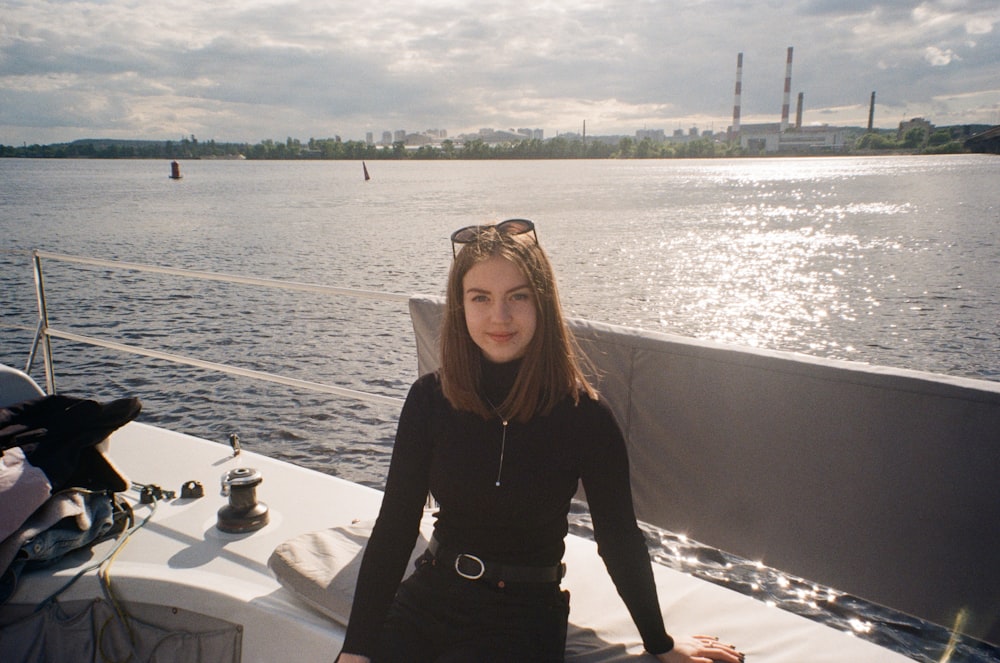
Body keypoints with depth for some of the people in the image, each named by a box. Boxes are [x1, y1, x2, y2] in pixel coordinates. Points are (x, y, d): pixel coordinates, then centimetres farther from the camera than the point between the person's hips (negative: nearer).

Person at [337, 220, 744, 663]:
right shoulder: (430, 399, -8)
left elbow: (619, 538, -4)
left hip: (523, 617, -2)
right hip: (429, 594, 3)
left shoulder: (583, 415, -15)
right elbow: (395, 525, -8)